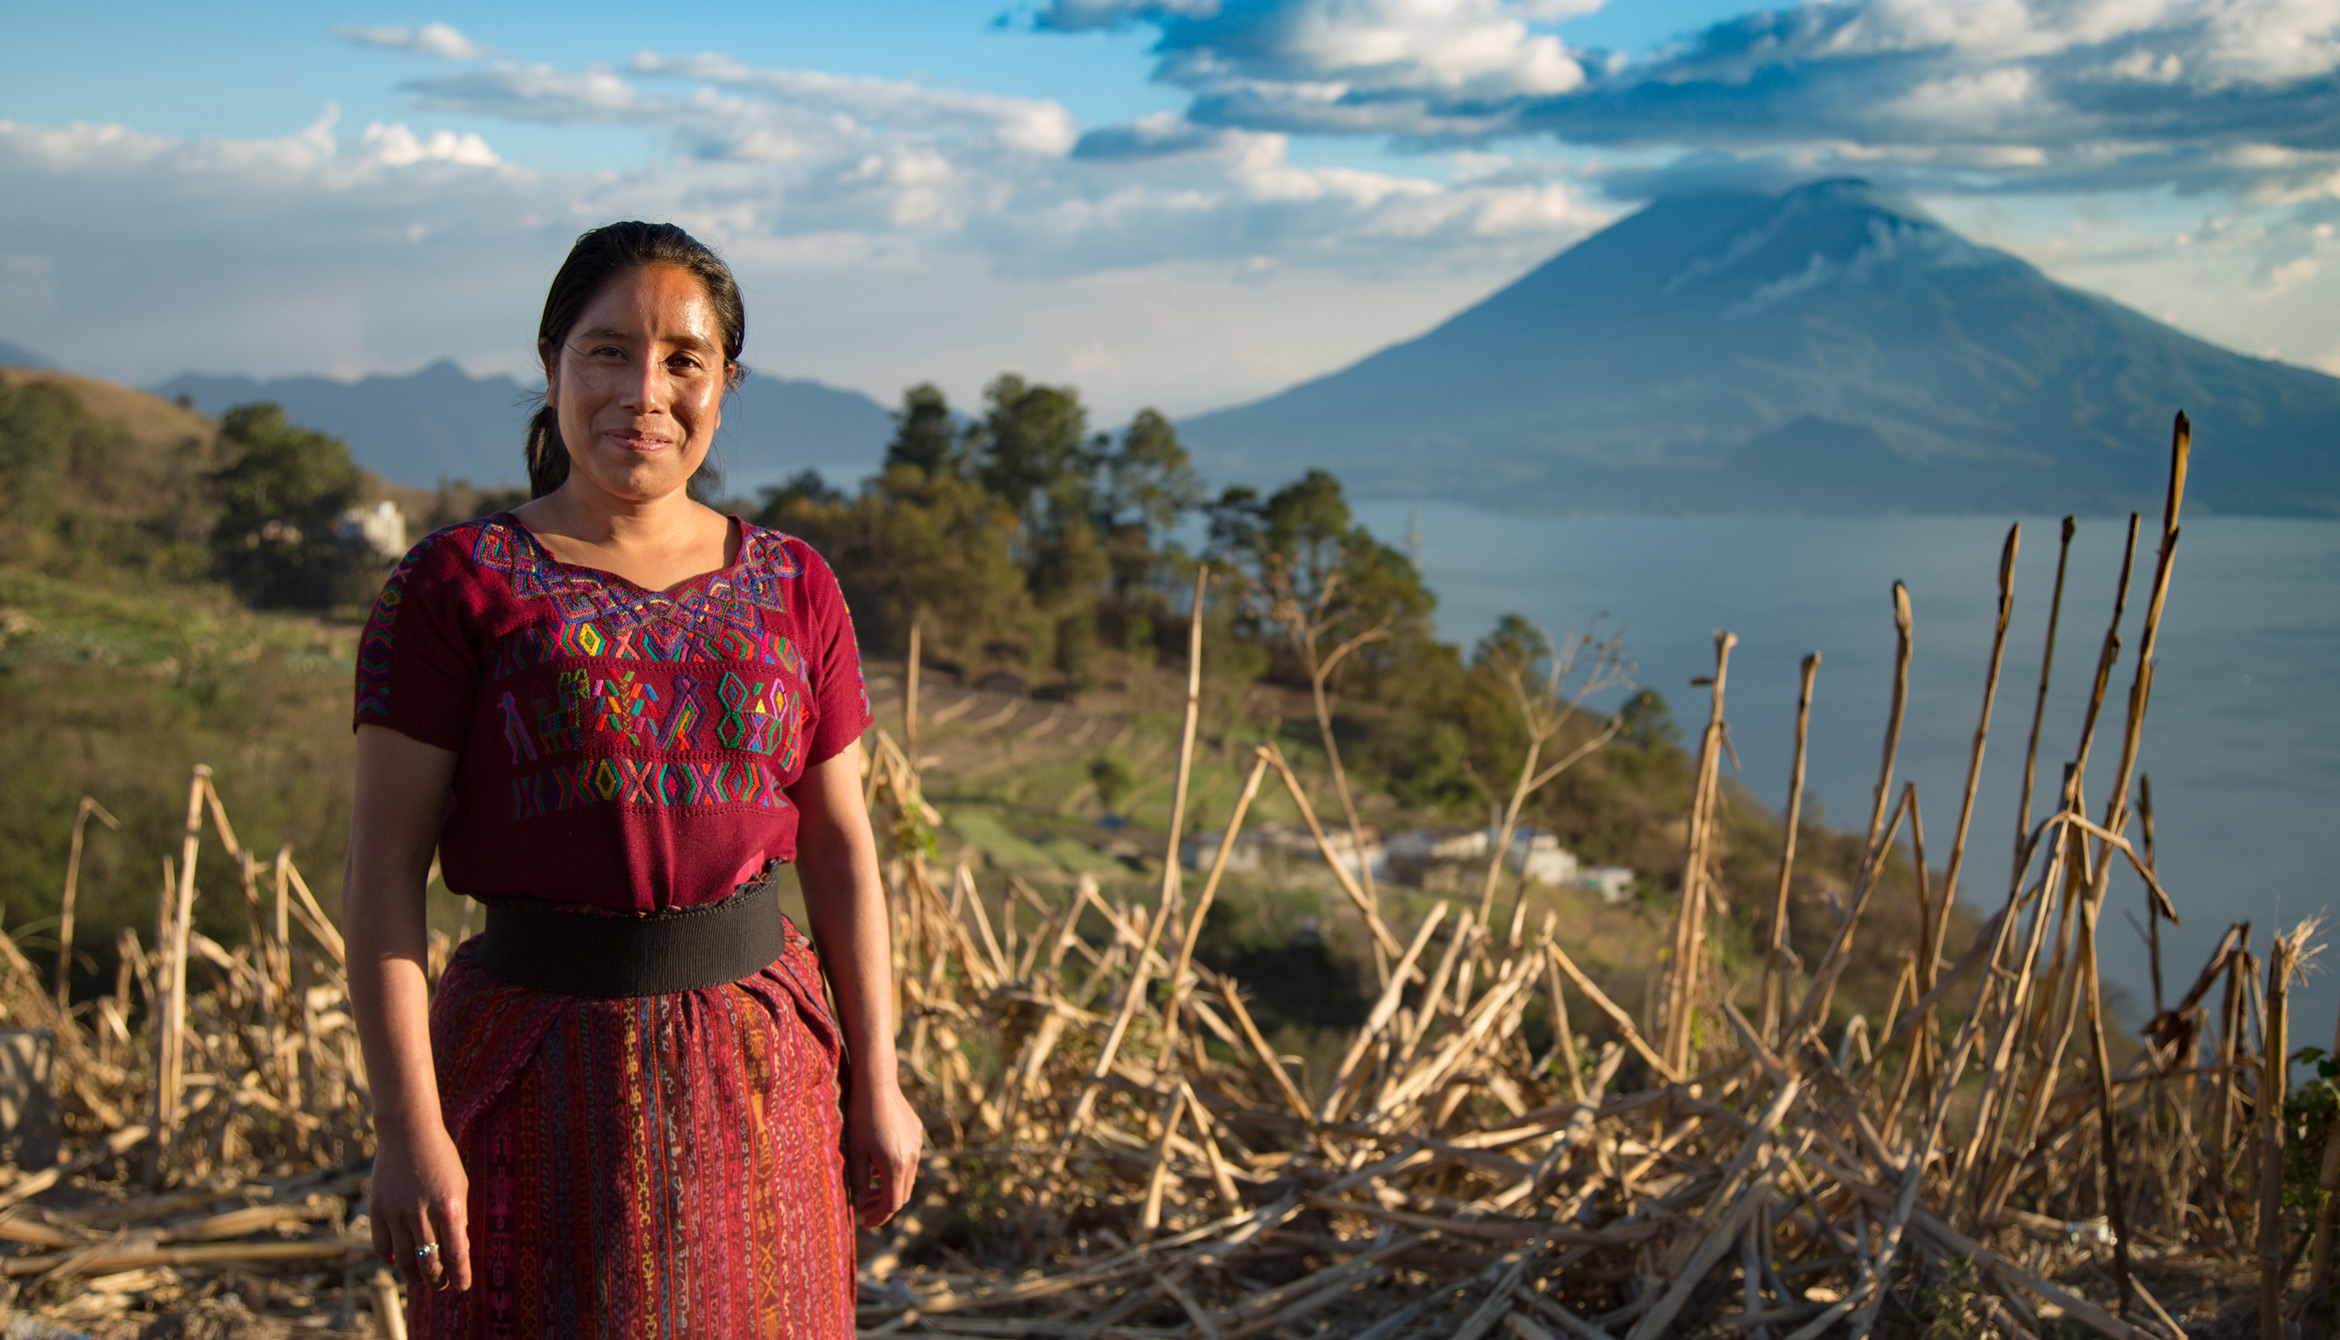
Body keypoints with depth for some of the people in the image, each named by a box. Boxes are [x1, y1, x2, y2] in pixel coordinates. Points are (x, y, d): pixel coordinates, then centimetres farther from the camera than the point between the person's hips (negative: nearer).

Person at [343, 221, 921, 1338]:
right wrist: (407, 1128, -13)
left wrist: (875, 1083, 6)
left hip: (754, 1065, 3)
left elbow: (841, 849, 8)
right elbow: (383, 870, -8)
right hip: (544, 1068, -3)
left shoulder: (791, 590, 4)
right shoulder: (456, 585, -5)